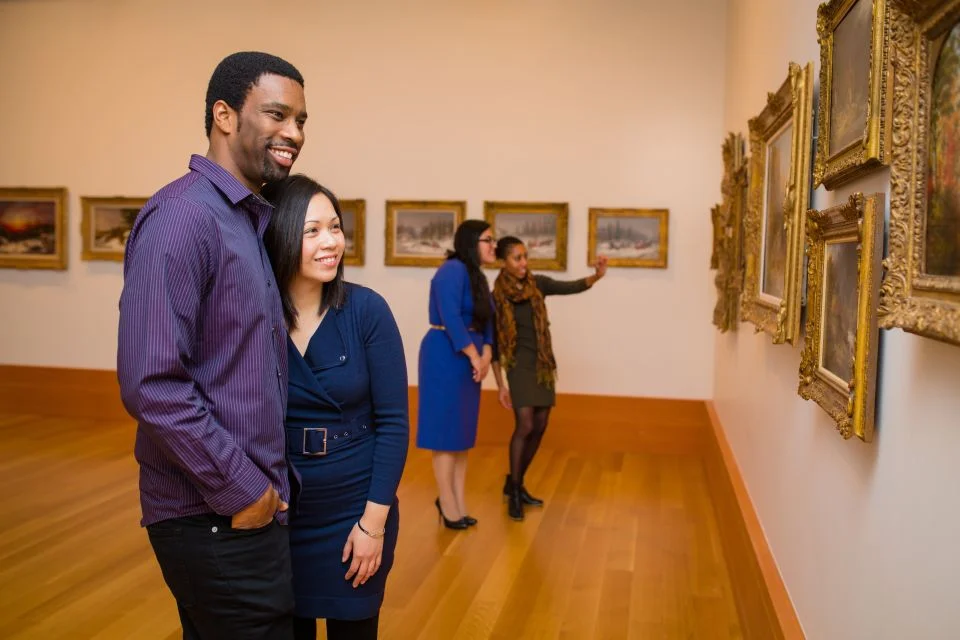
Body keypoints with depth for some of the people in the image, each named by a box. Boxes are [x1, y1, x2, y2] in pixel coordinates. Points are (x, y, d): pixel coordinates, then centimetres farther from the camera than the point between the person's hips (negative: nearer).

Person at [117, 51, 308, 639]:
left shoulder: (254, 221, 10)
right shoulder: (183, 217, -17)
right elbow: (150, 384, -23)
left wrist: (262, 482, 8)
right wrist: (241, 489, -16)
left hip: (251, 499, 8)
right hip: (216, 516, -8)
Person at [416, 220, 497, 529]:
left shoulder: (477, 276, 14)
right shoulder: (453, 270, -14)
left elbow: (485, 320, 12)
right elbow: (450, 318, -23)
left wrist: (486, 354, -4)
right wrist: (475, 357, -18)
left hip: (469, 359, 9)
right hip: (446, 356, -9)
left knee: (463, 429, 12)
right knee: (447, 430, -1)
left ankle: (456, 501, 22)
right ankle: (448, 503, 10)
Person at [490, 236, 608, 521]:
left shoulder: (538, 284, 2)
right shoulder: (497, 297, -8)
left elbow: (572, 287, -10)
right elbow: (494, 343, -6)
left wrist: (597, 276, -31)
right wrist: (500, 385, -7)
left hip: (543, 364, 5)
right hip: (520, 366, -5)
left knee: (539, 428, 8)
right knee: (525, 426, -14)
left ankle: (514, 483, 26)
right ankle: (514, 494, 3)